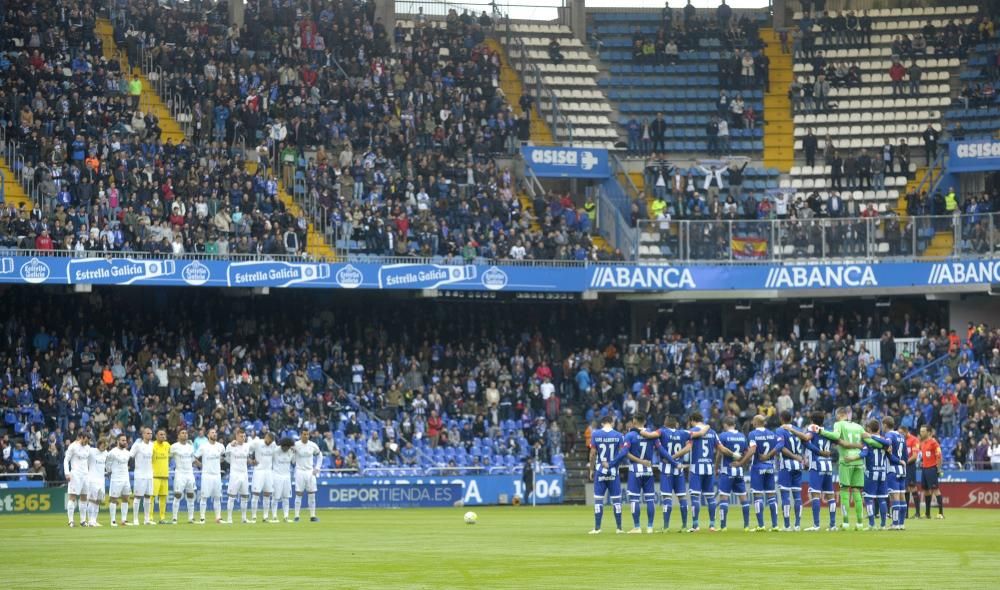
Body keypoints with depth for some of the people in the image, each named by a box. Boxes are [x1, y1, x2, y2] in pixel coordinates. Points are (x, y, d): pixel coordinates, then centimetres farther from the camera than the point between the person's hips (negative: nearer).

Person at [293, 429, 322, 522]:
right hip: (300, 471, -3)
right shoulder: (296, 445, -9)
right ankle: (296, 516, 1)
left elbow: (319, 455, 15)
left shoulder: (313, 445, 1)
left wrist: (317, 468, 8)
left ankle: (312, 516, 7)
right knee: (298, 494, -3)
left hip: (310, 472, 3)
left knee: (312, 494, 2)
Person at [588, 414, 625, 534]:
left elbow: (593, 454, -3)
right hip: (614, 471, 0)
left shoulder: (595, 434, -4)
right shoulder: (619, 435, -4)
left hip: (600, 471, 0)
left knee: (598, 499, 3)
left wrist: (591, 469, 6)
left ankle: (597, 528, 1)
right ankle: (619, 528, 8)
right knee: (616, 500, 6)